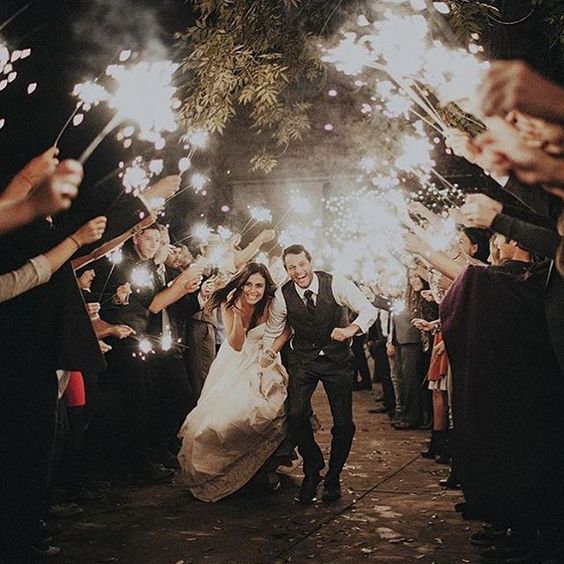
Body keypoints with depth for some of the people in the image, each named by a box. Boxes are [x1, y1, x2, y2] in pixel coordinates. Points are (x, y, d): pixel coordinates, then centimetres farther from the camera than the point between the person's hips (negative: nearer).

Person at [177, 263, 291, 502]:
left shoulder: (271, 305, -16)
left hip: (260, 364, -1)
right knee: (223, 413, -12)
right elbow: (236, 345, -20)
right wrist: (237, 312, -33)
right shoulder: (229, 305, -16)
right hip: (234, 364, 1)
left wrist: (272, 351, -16)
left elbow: (287, 328, -1)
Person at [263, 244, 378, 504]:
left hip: (337, 358, -1)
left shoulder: (336, 284, -17)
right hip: (302, 359, 1)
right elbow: (272, 331, 6)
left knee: (344, 422, -3)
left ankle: (333, 477, 22)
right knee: (295, 414, -16)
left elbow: (369, 309, -17)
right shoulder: (282, 295, -11)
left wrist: (351, 329, -34)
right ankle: (312, 470, 9)